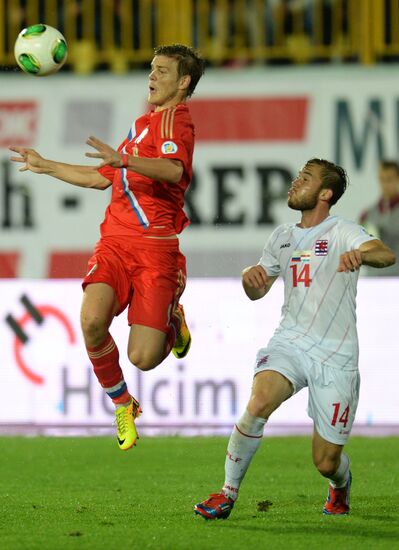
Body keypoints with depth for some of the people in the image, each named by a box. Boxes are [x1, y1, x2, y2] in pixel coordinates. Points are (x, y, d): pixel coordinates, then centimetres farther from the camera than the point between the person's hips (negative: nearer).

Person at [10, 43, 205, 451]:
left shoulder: (173, 118, -3)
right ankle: (122, 406, 3)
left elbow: (174, 170, -25)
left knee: (143, 358, -15)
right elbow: (103, 177, 37)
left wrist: (124, 160, -40)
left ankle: (172, 321, 22)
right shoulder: (143, 124, 25)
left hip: (155, 246, -7)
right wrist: (46, 166, 36)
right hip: (116, 241, 7)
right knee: (92, 319, -21)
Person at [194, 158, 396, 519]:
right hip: (290, 341, 3)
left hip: (336, 355, -3)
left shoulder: (341, 232, -6)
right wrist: (250, 277, -3)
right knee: (259, 402, -29)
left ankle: (341, 485, 38)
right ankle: (228, 494, -18)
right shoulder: (283, 237, 13)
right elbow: (257, 292, 22)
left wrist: (361, 254, -49)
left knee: (326, 462, -1)